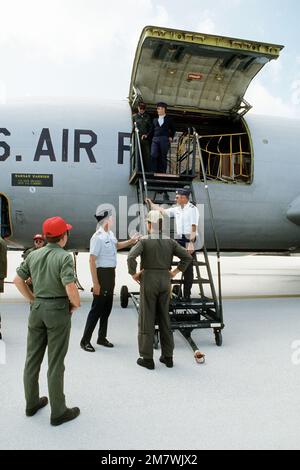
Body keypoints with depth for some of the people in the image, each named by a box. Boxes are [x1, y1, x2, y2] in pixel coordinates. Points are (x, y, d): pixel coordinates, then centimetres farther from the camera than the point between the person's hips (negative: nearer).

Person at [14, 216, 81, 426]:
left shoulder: (33, 255, 3)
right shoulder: (64, 257, -16)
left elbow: (18, 279, 8)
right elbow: (70, 287, -26)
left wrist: (33, 299, 13)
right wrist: (76, 304, -8)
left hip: (37, 308, 6)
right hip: (58, 309, -6)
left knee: (33, 358, 17)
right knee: (56, 363, 4)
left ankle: (32, 402, 33)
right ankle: (58, 412, 17)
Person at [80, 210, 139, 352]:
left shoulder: (110, 234, 6)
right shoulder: (98, 237, -20)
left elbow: (116, 245, 29)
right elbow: (92, 261, -21)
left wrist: (130, 241, 15)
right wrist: (95, 283, -22)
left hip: (111, 273, 9)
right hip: (102, 273, -9)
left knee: (107, 307, 16)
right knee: (97, 308, -2)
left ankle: (102, 337, 30)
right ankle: (85, 340, 11)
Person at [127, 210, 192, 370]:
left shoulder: (144, 241, -10)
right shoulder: (170, 241, 3)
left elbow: (131, 257, -24)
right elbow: (187, 256, 2)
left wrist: (133, 274, -10)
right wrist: (175, 272, 7)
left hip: (149, 280, -4)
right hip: (165, 281, 4)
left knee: (147, 319, 5)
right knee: (165, 319, 14)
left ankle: (147, 358, 12)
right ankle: (167, 356, 21)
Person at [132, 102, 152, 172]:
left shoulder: (147, 116, 16)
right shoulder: (134, 116, 13)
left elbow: (151, 127, 12)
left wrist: (147, 135, -1)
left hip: (145, 138, 1)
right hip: (137, 138, -1)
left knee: (147, 155, -5)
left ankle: (148, 171, -4)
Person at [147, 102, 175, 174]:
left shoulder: (168, 119, 12)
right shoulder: (155, 120, 19)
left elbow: (173, 129, 17)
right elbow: (152, 130, 16)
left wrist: (171, 137, 3)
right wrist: (147, 136, 2)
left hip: (164, 139, -2)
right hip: (155, 139, 2)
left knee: (163, 157, -3)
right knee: (153, 156, -12)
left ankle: (162, 173, 2)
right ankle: (154, 172, -7)